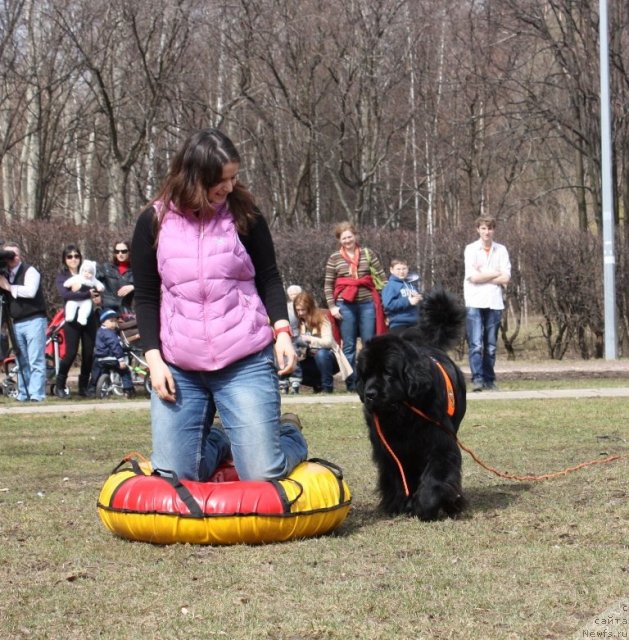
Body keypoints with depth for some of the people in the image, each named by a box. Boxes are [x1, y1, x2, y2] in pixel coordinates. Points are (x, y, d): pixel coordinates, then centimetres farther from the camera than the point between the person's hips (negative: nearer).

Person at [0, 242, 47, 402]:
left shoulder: (29, 271, -5)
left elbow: (30, 291, -21)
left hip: (34, 321, -7)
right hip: (17, 323, 7)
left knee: (36, 361, -9)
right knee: (22, 362, 8)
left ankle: (36, 394, -11)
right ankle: (23, 394, 11)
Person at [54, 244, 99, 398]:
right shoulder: (61, 277, 4)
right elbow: (64, 294, -15)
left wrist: (81, 287, -20)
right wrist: (87, 294, -17)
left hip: (89, 317, 3)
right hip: (72, 319, -3)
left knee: (88, 353, 1)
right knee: (71, 353, -9)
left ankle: (83, 386, 13)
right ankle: (60, 385, 6)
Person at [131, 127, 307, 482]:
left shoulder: (244, 214, 2)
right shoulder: (154, 222, 2)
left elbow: (269, 278, 7)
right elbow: (146, 297, 7)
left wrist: (282, 330, -8)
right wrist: (154, 358, -3)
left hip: (245, 363, -1)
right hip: (179, 368, 1)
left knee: (263, 475, -8)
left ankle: (289, 434, 27)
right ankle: (221, 443, 31)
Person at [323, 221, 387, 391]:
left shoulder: (368, 254, 6)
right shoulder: (334, 258, 5)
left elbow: (382, 277, 5)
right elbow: (328, 284, 6)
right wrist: (332, 306, -4)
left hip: (367, 303, 0)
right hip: (345, 305, 0)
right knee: (349, 346, 4)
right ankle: (351, 383, 9)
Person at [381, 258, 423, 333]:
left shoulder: (411, 284, 14)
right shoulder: (391, 286, -7)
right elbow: (388, 304, -18)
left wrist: (419, 299, -2)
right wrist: (408, 302, -20)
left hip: (414, 323, 7)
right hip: (398, 324, -7)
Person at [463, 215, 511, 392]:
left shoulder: (501, 250, 7)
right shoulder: (471, 249, 1)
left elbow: (506, 279, -1)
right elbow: (473, 277, -10)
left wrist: (483, 276, -6)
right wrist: (496, 273, -2)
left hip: (494, 303, 3)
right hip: (475, 302, -3)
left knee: (491, 345, 5)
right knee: (476, 344, -10)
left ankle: (489, 380, 9)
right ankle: (477, 379, -13)